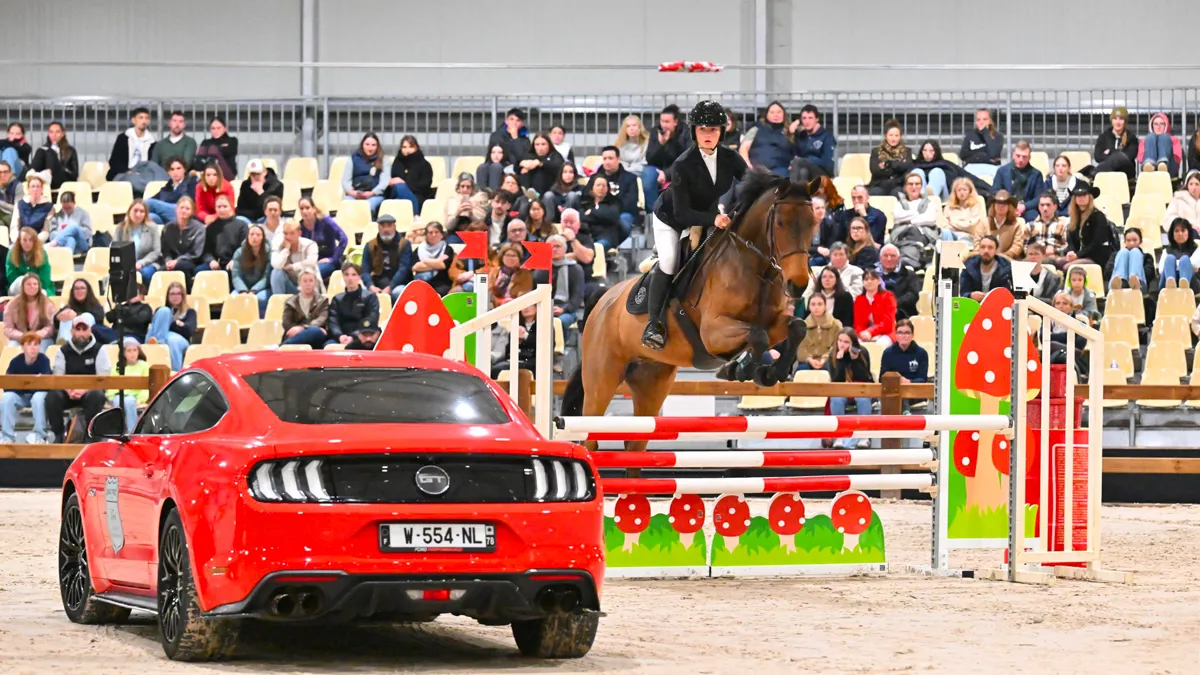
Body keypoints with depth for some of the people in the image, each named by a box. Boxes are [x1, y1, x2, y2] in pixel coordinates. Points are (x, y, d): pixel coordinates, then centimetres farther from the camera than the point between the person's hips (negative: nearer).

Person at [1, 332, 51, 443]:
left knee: (38, 398, -36)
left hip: (38, 393, -2)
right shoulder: (16, 361, -10)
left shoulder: (44, 360, -15)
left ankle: (39, 435, -25)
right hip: (20, 395, 2)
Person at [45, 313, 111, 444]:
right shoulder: (64, 351, 7)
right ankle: (59, 435, -15)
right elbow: (58, 376, -1)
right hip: (69, 391, 2)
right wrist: (69, 391, -21)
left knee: (96, 396, -37)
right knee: (52, 396, -28)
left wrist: (84, 390, -23)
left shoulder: (98, 350, -1)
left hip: (90, 390, -2)